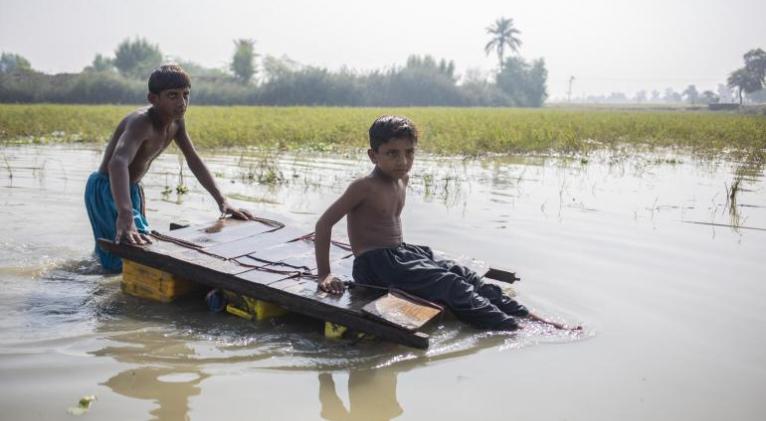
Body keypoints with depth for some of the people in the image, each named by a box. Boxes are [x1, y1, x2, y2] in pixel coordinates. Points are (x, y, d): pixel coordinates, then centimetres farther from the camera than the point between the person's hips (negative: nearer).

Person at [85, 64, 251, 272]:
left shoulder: (176, 122, -7)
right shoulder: (141, 122, -33)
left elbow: (194, 160, 2)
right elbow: (118, 163, -50)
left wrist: (222, 201, -5)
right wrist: (125, 216, -65)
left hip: (132, 189, 8)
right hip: (105, 189, -8)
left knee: (144, 245, 23)